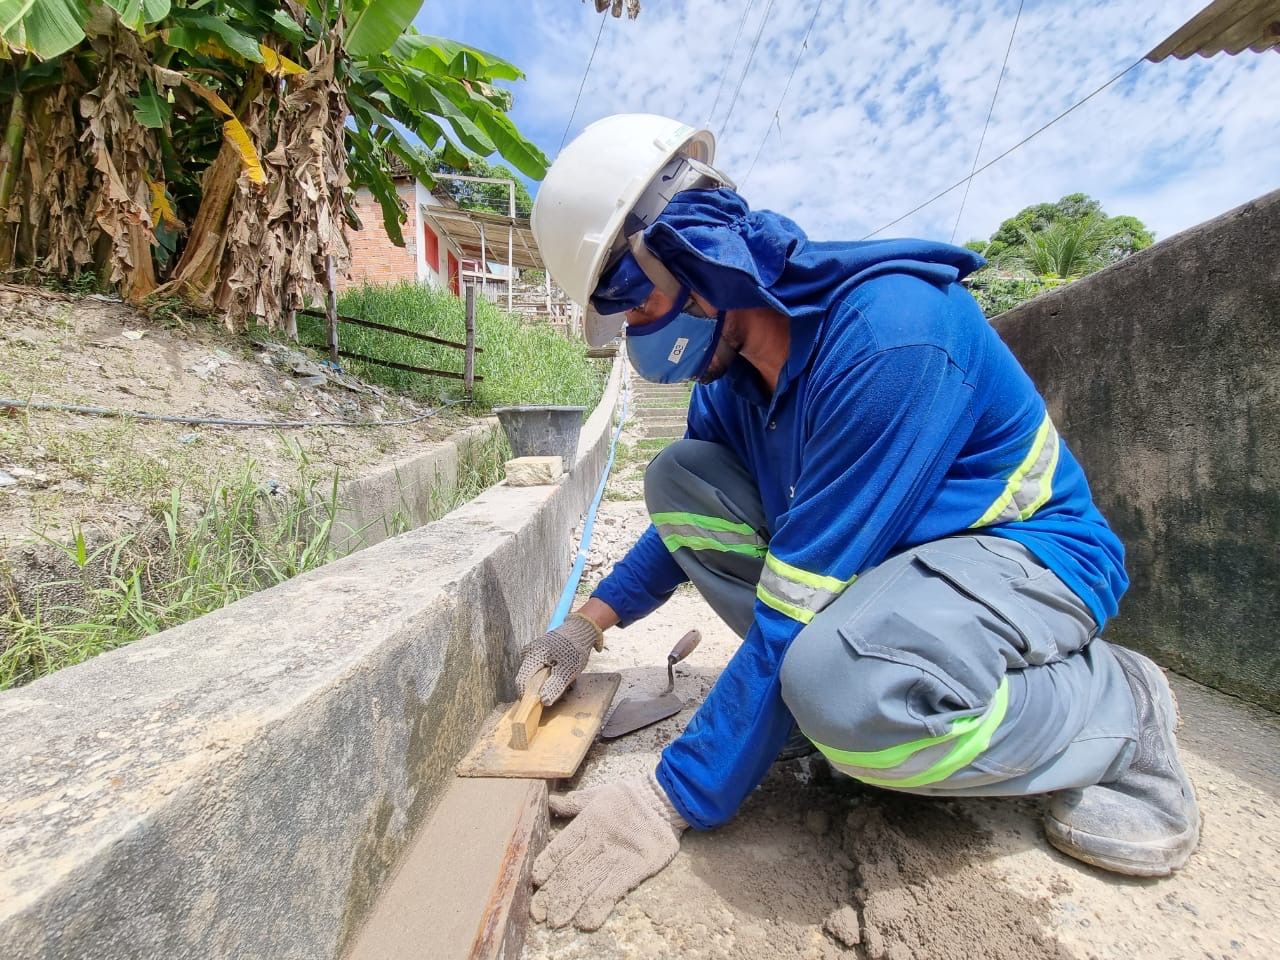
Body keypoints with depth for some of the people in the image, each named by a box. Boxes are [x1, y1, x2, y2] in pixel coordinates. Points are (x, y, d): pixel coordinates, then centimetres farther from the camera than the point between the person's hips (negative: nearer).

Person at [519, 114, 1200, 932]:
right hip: (872, 554, 8)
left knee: (840, 690, -39)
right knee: (677, 476, -5)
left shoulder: (887, 333, -29)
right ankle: (845, 667, -3)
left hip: (1022, 554, -7)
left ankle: (1116, 709, -7)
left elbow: (801, 606, -30)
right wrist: (593, 621, 4)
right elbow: (696, 511, 11)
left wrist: (671, 803, -22)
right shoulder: (732, 354, -2)